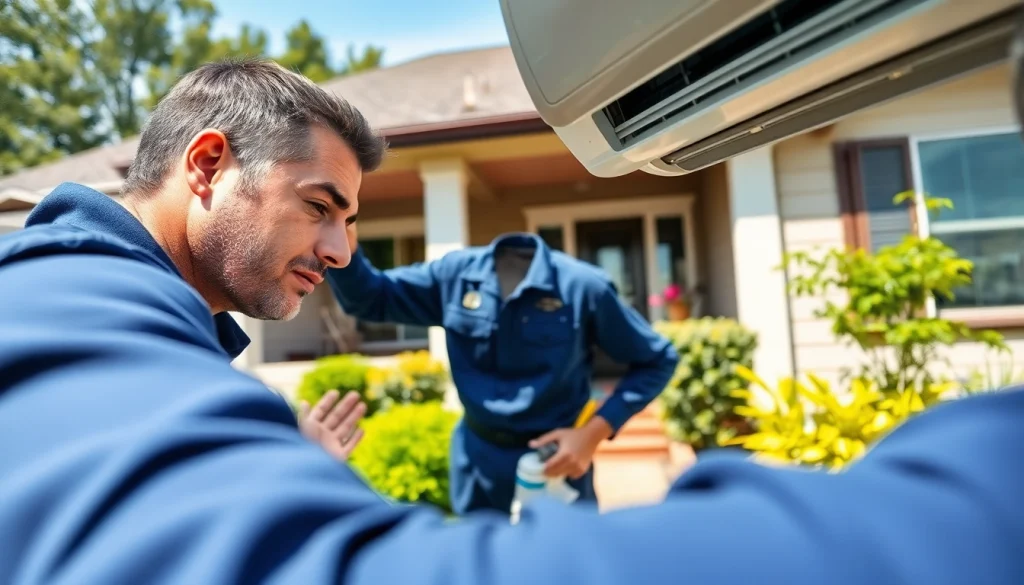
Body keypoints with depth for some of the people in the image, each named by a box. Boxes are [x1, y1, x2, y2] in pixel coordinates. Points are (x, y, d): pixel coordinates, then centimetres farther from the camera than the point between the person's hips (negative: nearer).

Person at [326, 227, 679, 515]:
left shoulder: (582, 285, -19)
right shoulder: (455, 273, -8)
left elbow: (658, 360, -9)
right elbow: (369, 299, 2)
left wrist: (595, 431, -19)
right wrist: (344, 248, -19)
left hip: (556, 455, -3)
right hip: (477, 456, 4)